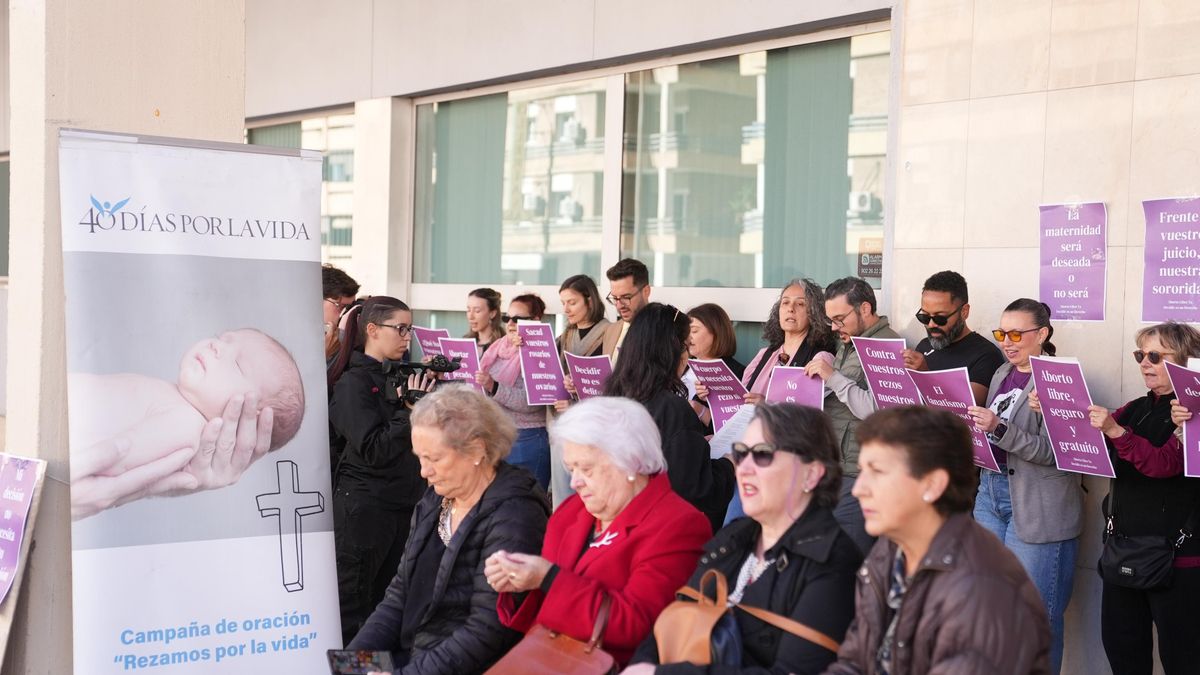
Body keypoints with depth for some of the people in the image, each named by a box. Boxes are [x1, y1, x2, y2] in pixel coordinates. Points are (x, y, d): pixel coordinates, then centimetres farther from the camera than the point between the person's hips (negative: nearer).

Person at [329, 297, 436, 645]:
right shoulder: (354, 384, -11)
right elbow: (374, 452, -20)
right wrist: (409, 410, -20)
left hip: (402, 504, 8)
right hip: (365, 508, -8)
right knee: (352, 606, 0)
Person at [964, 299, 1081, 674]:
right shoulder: (1002, 375, 13)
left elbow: (1050, 450, -16)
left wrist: (999, 429, -27)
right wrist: (973, 426, 3)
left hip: (1037, 505, -7)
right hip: (992, 489, 7)